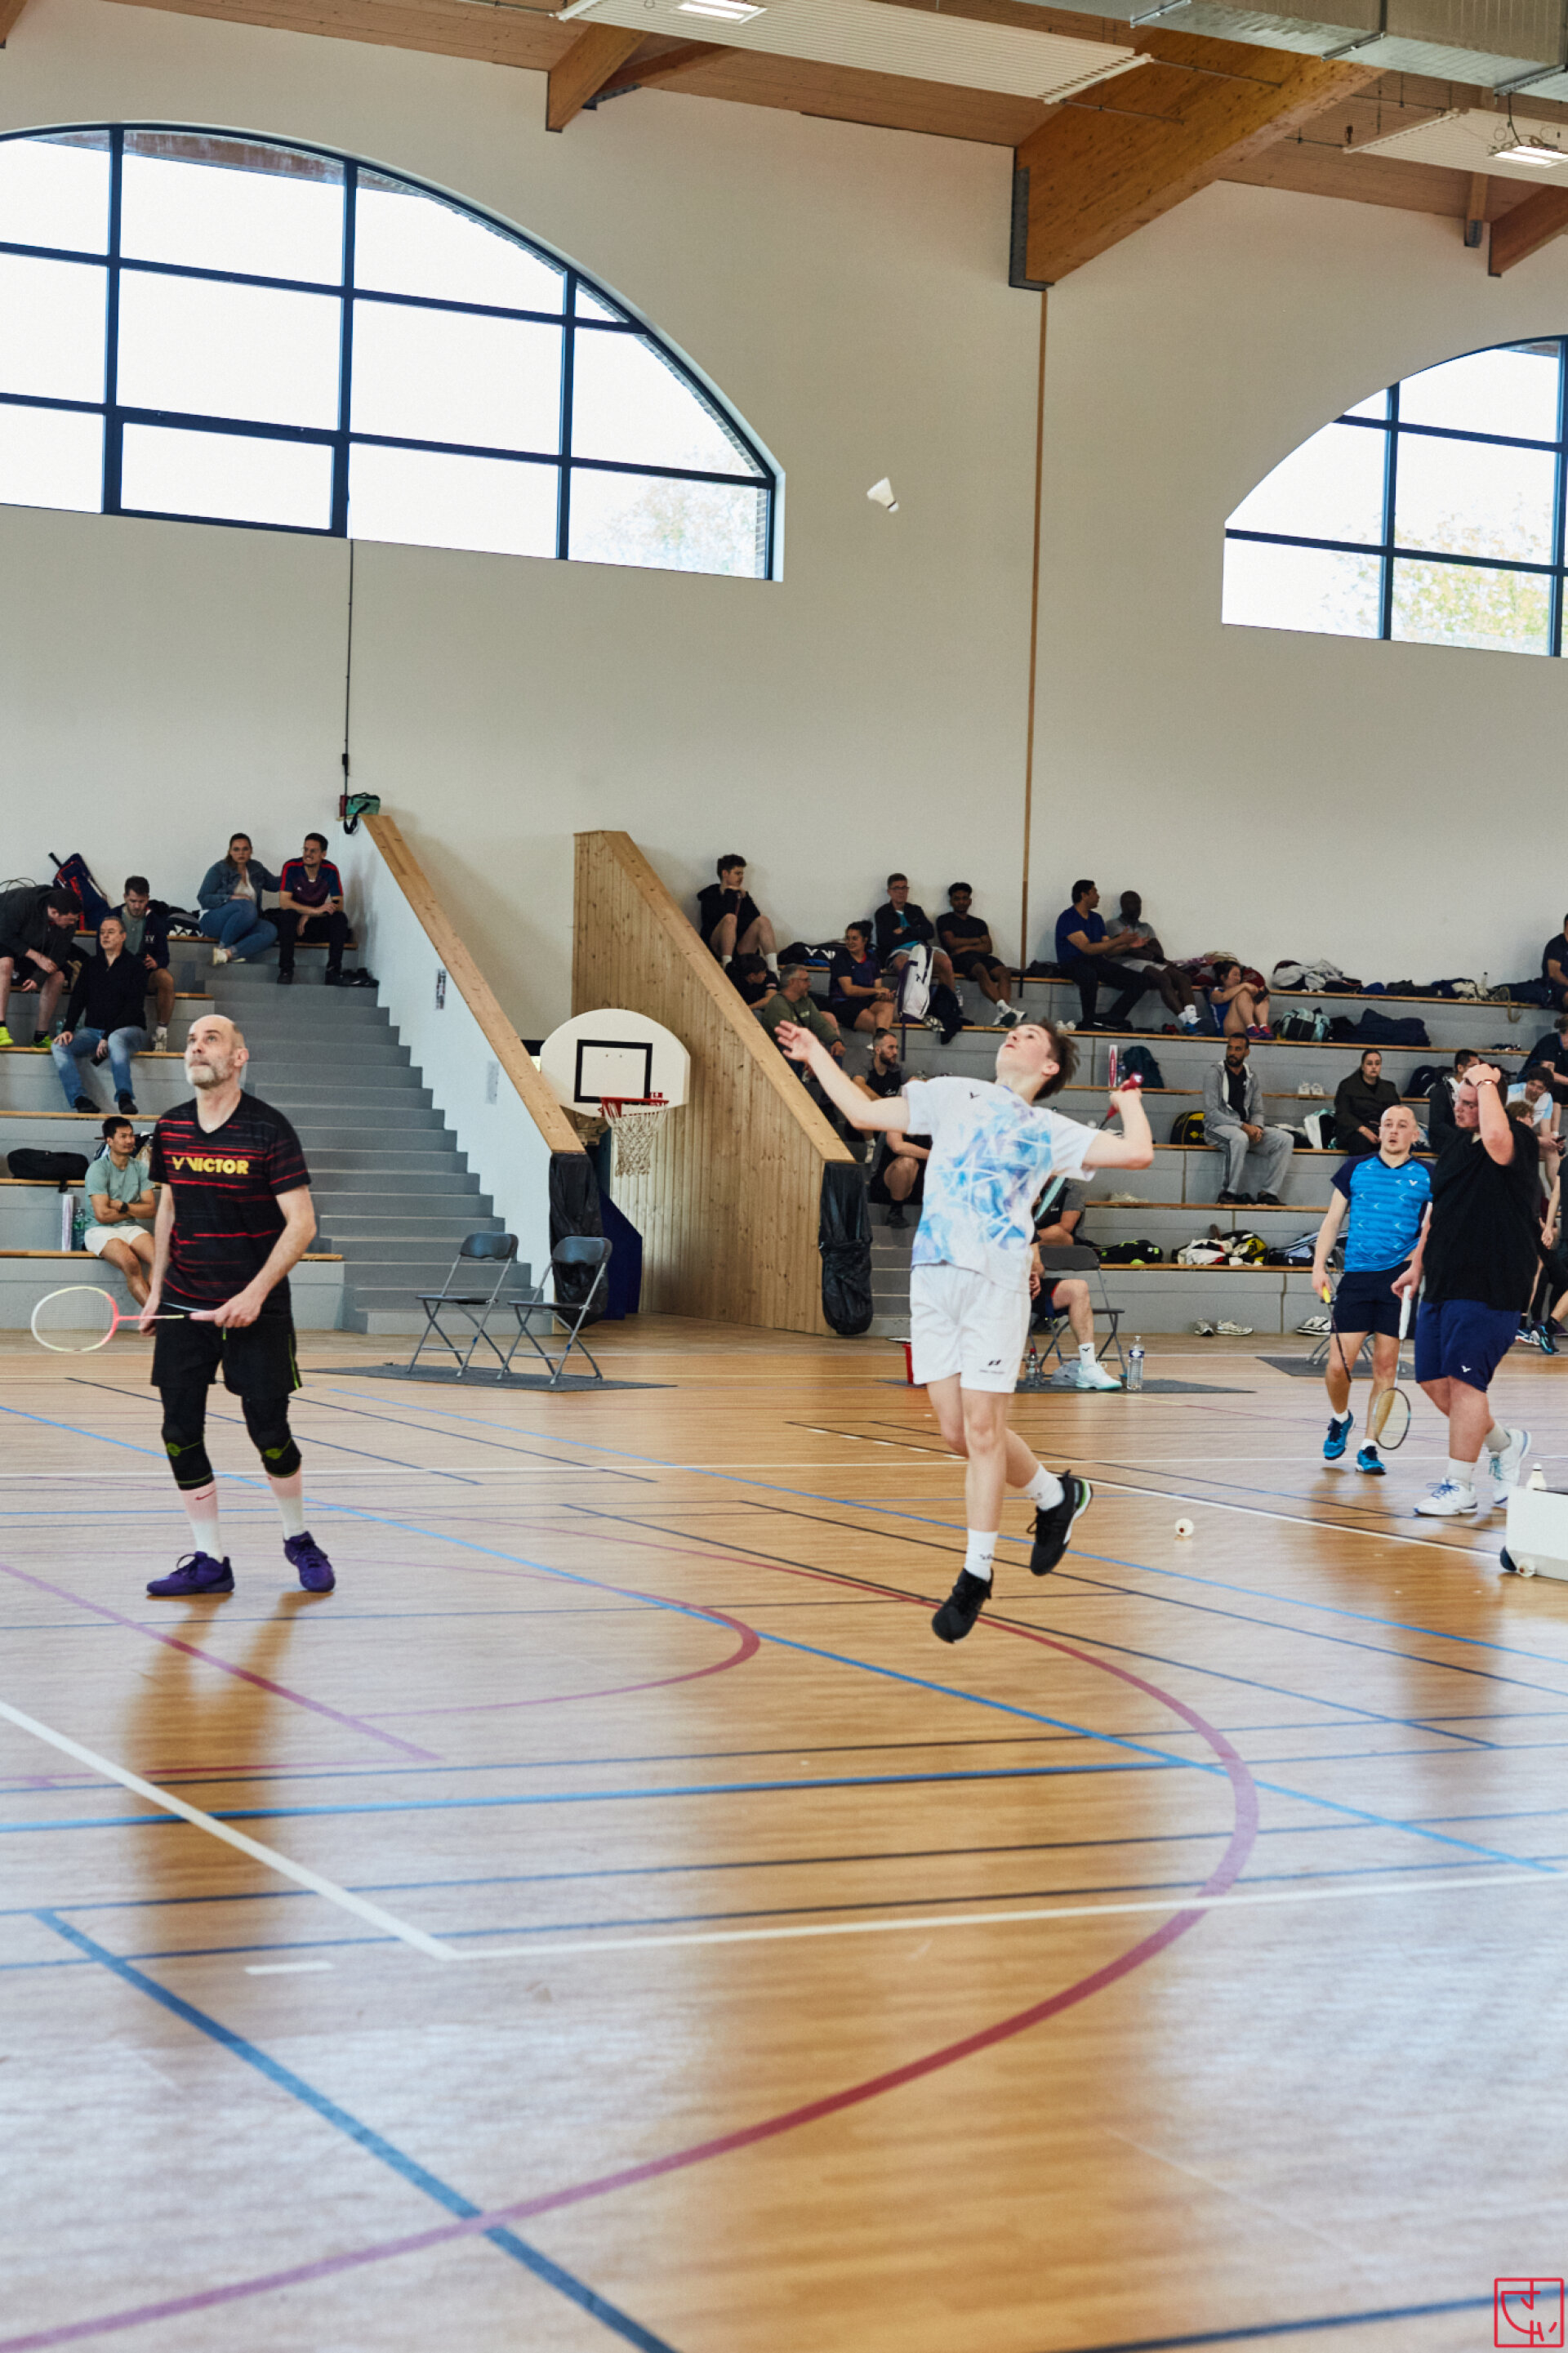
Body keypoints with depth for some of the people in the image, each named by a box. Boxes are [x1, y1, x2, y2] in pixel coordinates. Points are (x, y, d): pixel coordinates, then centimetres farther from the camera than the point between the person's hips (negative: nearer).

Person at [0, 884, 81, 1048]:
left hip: (33, 947, 5)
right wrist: (37, 957, -30)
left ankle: (41, 1036, -9)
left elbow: (56, 955, -16)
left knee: (58, 977, -15)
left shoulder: (69, 925, -19)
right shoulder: (23, 902, -36)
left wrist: (38, 978, -32)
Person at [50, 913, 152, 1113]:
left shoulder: (134, 967, 1)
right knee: (59, 1046, -21)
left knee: (116, 1039, -41)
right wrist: (68, 1029, -8)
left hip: (128, 1029, -5)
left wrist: (108, 1036, -18)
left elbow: (134, 1008, -8)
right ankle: (79, 1099, -34)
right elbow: (77, 999, 11)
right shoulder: (91, 965, 17)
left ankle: (124, 1097, -45)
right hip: (93, 1030, 5)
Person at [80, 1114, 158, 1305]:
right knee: (130, 1262, -34)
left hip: (130, 1228, 5)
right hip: (100, 1230, -5)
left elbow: (151, 1209, 3)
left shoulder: (140, 1168, 9)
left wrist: (122, 1206, -10)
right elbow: (102, 1215, -13)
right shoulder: (98, 1169, -7)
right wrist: (134, 1211, 0)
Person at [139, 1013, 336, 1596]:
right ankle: (209, 1562, 9)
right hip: (184, 1307, 4)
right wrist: (155, 1289, 13)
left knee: (269, 1433, -1)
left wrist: (256, 1293, -19)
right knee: (181, 1436, 0)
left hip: (256, 1309, -4)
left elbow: (301, 1223, -12)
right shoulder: (170, 1128, 5)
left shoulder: (269, 1129, -10)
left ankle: (299, 1541, 23)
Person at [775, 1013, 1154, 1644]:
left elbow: (1137, 1152, 0)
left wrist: (1130, 1102, 16)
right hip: (932, 1277, 4)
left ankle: (976, 1574, 2)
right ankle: (1055, 1496, 28)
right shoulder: (952, 1095, 19)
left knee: (981, 1427, -8)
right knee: (957, 1430, 3)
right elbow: (865, 1112, 23)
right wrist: (815, 1055, 26)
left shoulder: (1049, 1132, 9)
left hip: (997, 1283, -4)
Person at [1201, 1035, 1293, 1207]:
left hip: (1245, 1129, 6)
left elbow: (1257, 1111, 14)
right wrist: (1243, 1126, -21)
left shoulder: (1251, 1076, 13)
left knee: (1286, 1139, -12)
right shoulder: (1214, 1072, -6)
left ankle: (1268, 1191, -14)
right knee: (1240, 1138, -40)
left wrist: (1256, 1128, -11)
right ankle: (1230, 1191, -28)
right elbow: (1211, 1112, -13)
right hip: (1217, 1128, -6)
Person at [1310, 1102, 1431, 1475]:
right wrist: (1319, 1266, 4)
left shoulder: (1427, 1177, 5)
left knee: (1386, 1364, -1)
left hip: (1399, 1278, -1)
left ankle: (1369, 1447, 7)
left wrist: (1414, 1263, -14)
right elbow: (1332, 1222, 13)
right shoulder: (1356, 1168, 9)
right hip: (1356, 1277, 1)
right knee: (1338, 1365, -5)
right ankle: (1340, 1418, 26)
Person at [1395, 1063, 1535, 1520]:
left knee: (1463, 1379, -9)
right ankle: (1505, 1444, 30)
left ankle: (1459, 1485, 1)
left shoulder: (1519, 1140, -10)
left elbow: (1496, 1138, -36)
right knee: (1434, 1381, 9)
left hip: (1489, 1288, -8)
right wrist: (1418, 1265, 22)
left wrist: (1486, 1081, -22)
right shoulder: (1452, 1149, 15)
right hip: (1442, 1285, 8)